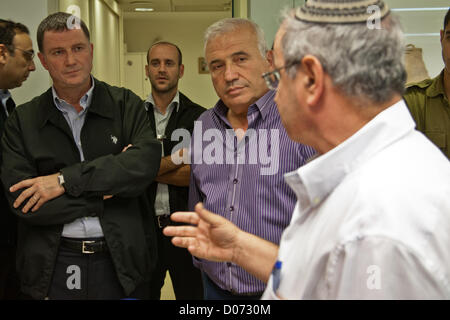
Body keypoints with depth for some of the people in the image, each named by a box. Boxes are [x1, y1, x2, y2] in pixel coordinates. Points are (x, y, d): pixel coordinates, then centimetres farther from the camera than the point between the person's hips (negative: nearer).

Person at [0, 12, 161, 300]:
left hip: (122, 262, 0)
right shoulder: (23, 121, 0)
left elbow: (146, 162, -17)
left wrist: (66, 180, -18)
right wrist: (106, 192, -13)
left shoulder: (126, 105, 0)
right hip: (53, 267, 0)